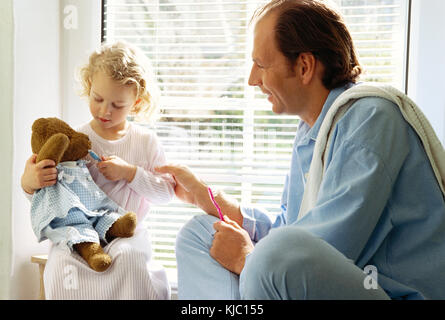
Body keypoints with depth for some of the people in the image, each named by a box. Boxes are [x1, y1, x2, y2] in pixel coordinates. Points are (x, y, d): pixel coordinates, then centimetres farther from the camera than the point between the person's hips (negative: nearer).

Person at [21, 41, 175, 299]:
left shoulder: (146, 141, 5)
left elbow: (166, 192, 3)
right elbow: (50, 193, 4)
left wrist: (130, 172, -11)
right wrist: (29, 183, -20)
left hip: (127, 235, 0)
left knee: (127, 258, -33)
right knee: (61, 265, -30)